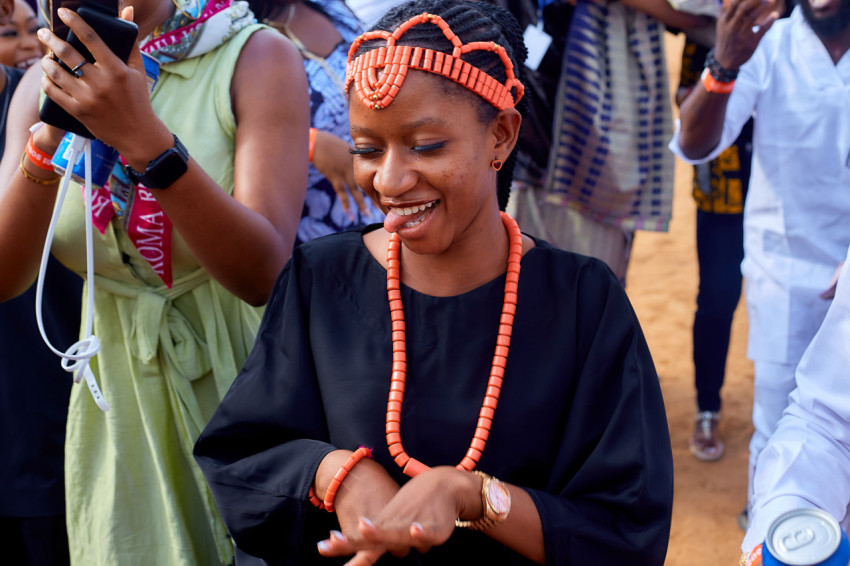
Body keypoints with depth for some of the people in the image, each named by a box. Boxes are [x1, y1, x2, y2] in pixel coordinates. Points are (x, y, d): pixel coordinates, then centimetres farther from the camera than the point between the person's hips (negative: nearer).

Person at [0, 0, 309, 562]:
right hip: (121, 410, 3)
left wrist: (145, 140, -33)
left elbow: (263, 274, -22)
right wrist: (48, 140, -24)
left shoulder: (257, 57, -11)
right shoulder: (47, 83, 1)